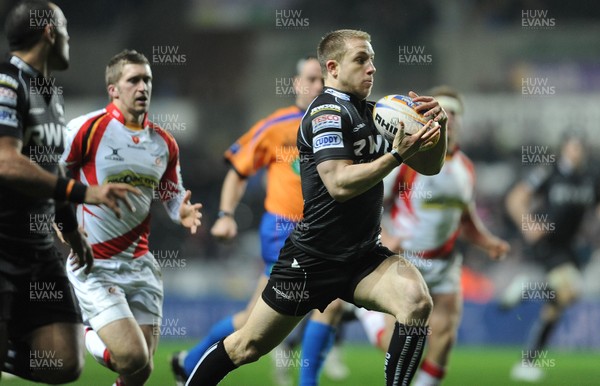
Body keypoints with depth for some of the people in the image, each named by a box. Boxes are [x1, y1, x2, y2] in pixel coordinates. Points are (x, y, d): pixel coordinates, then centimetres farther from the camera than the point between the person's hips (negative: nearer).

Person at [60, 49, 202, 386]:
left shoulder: (165, 143, 7)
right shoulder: (87, 129, -10)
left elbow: (172, 195, 19)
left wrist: (182, 212, -4)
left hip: (140, 266, 5)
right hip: (93, 266, -5)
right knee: (133, 357, -17)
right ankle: (89, 338, 15)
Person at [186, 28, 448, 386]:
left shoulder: (373, 114, 8)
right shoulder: (328, 111, -14)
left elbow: (429, 166, 11)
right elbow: (340, 184, -26)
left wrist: (438, 126, -7)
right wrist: (397, 154, -29)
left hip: (364, 256, 6)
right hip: (312, 259, -6)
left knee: (417, 302, -24)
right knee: (248, 347, 4)